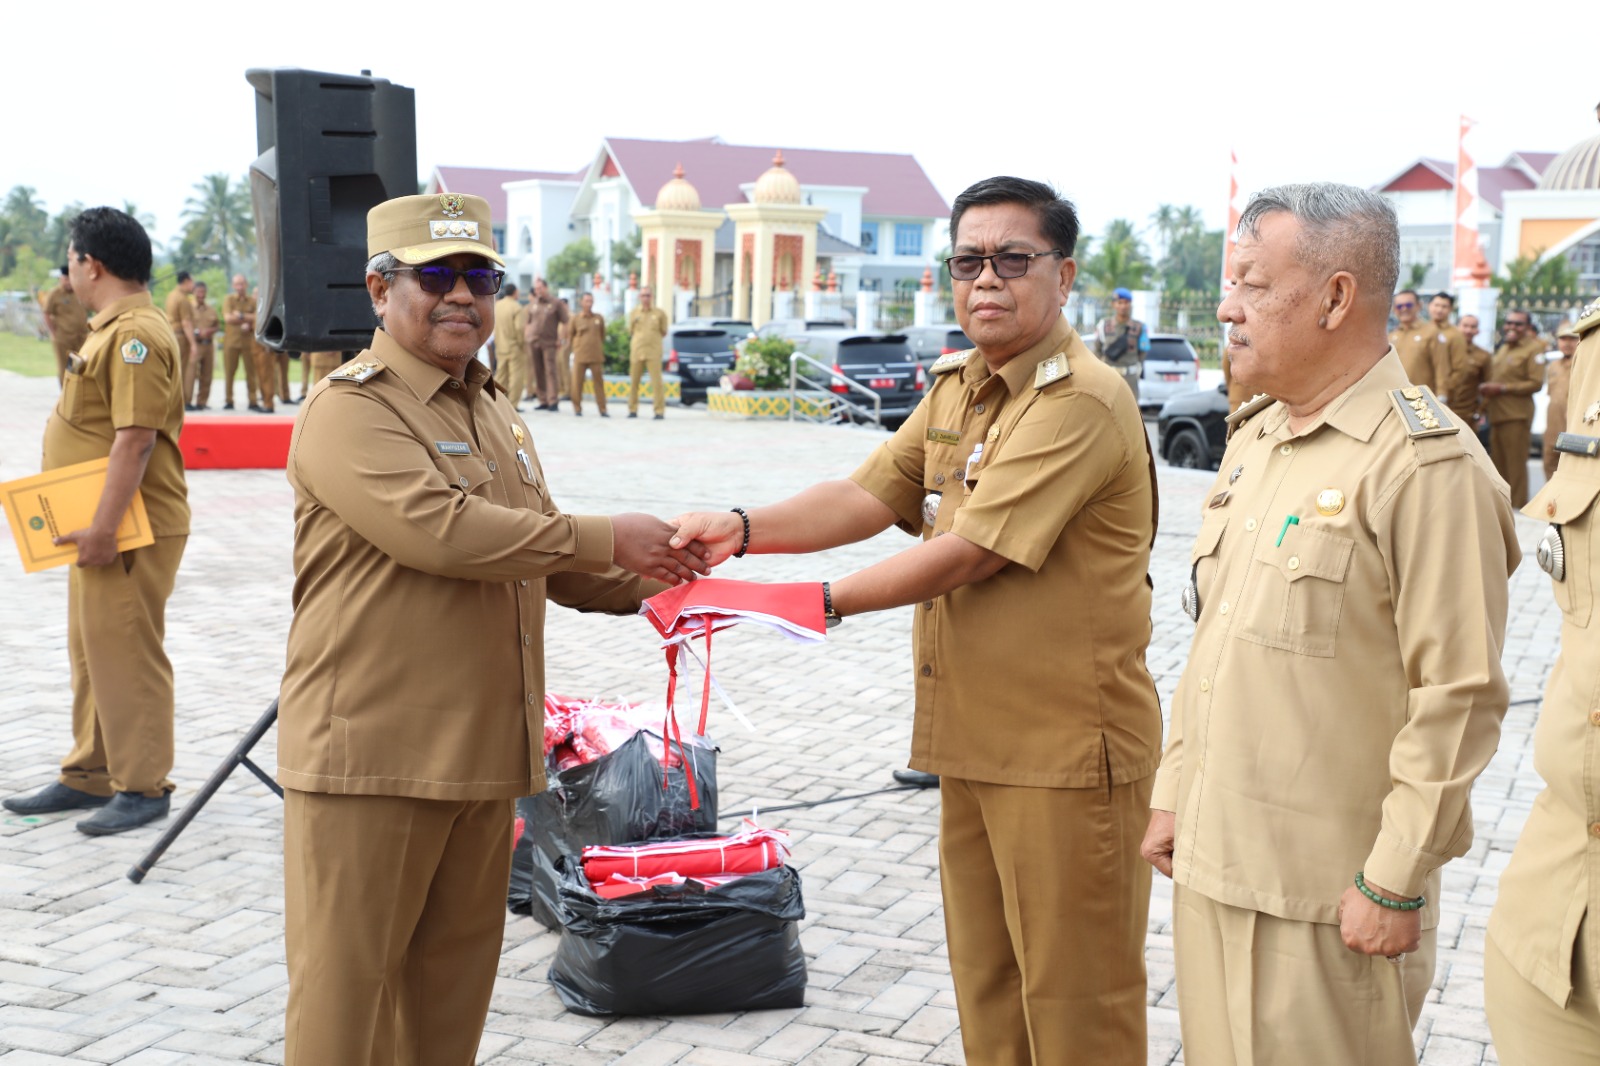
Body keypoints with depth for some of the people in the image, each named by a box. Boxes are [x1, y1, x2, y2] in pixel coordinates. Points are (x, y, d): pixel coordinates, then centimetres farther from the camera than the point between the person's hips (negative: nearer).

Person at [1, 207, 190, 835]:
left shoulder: (136, 335, -18)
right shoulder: (111, 329, 16)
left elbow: (135, 438, -24)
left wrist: (104, 527, -25)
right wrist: (91, 525, 18)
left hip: (131, 531, -11)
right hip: (100, 526, 11)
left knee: (125, 653, -4)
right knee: (91, 652, 17)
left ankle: (142, 787, 5)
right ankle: (89, 776, 27)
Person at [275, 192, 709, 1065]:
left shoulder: (493, 412, 18)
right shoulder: (349, 410, -11)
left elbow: (536, 557, 25)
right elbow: (439, 531, -26)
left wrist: (646, 583, 9)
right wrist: (605, 539, -19)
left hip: (480, 748, 8)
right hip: (370, 753, -8)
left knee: (453, 976, 17)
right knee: (345, 987, 1)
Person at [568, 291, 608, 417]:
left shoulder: (598, 318, 5)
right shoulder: (575, 318, 1)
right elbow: (570, 335, 9)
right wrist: (576, 347, 7)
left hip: (596, 357, 1)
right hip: (580, 356, -1)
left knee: (599, 383, 1)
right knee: (577, 383, 0)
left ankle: (602, 410, 4)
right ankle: (577, 408, 11)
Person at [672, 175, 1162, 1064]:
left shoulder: (1084, 403, -18)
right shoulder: (956, 388, 12)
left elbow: (969, 553, -22)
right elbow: (870, 495, 4)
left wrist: (825, 602, -15)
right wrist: (742, 530, -12)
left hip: (1065, 753, -8)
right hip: (974, 740, 9)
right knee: (986, 986, 19)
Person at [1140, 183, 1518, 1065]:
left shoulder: (1427, 464, -16)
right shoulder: (1252, 437, 12)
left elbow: (1458, 697, -18)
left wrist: (1396, 883, -16)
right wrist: (1173, 789, 16)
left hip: (1324, 892, -8)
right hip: (1210, 859, 8)